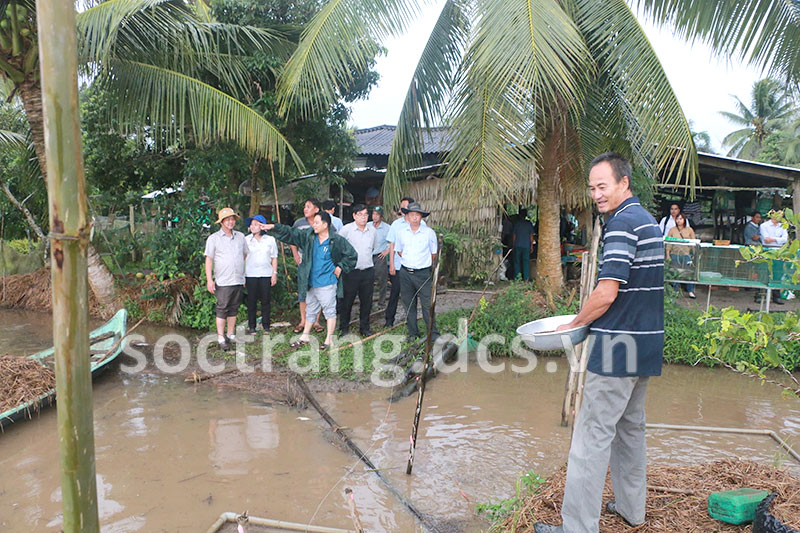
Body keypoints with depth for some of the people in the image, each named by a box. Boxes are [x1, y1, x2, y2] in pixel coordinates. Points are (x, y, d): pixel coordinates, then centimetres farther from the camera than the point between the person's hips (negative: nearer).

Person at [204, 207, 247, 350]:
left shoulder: (240, 236, 12)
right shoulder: (213, 238, 0)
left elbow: (245, 254, 22)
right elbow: (209, 259, -2)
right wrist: (209, 279, -9)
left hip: (238, 280, 4)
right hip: (223, 281, -4)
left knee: (234, 309, 10)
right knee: (222, 309, -3)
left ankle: (231, 335, 19)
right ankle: (221, 338, 2)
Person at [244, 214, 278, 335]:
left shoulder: (270, 240, 4)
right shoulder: (246, 240, 3)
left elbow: (274, 258, 8)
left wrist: (274, 273, 2)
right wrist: (242, 275, 3)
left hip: (266, 274, 0)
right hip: (251, 274, 0)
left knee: (265, 300, 4)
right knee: (251, 301, 3)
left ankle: (266, 326, 15)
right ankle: (251, 326, 12)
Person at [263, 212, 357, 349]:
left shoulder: (337, 241, -10)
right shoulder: (308, 235, 3)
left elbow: (352, 255, -2)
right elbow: (290, 233, 8)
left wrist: (340, 267, -6)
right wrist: (274, 228, 1)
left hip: (327, 283, -6)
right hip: (311, 282, 6)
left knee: (329, 311, -1)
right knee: (310, 310, 18)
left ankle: (329, 340, 8)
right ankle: (305, 337, 31)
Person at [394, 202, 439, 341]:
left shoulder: (429, 232, -3)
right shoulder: (401, 231, 3)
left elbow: (434, 253, 8)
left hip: (423, 273, -3)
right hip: (405, 272, 3)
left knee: (428, 305, -4)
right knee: (409, 304, 9)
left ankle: (433, 334, 5)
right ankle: (413, 333, 21)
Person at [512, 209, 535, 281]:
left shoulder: (516, 223, 0)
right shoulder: (529, 223, 1)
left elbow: (514, 235, 2)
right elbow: (531, 236, 2)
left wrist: (513, 244, 11)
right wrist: (531, 246, 8)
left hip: (517, 245, 0)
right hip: (526, 245, 0)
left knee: (517, 261, 6)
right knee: (526, 261, 3)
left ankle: (517, 278, 5)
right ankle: (526, 278, 0)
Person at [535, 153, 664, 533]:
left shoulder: (622, 223, -17)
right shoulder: (648, 220, 15)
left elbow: (606, 294, -22)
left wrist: (574, 325, -6)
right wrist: (590, 322, 16)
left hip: (618, 347, -10)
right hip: (647, 344, 10)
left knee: (592, 437, -4)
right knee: (631, 426, 20)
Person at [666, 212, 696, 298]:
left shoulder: (689, 230, 8)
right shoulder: (672, 230, 7)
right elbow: (668, 244, 6)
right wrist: (668, 255, 1)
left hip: (687, 254, 0)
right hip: (675, 254, 0)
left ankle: (691, 291, 4)